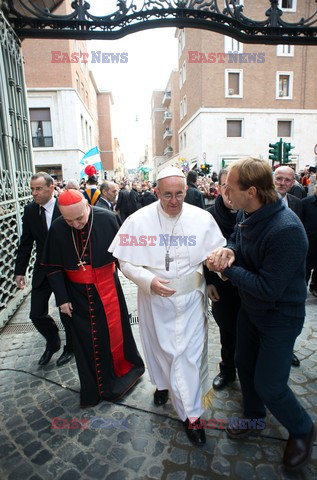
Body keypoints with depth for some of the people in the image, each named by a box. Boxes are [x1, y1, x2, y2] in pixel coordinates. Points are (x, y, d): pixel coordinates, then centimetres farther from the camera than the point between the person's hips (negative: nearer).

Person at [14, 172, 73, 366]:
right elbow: (26, 243, 5)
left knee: (67, 313, 9)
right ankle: (53, 342, 37)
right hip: (42, 270, 4)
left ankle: (70, 347, 36)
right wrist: (20, 270, 4)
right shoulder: (30, 210, -1)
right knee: (37, 314, 8)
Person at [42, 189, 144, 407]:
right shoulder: (57, 228, -10)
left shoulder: (108, 219, -16)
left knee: (114, 331, 12)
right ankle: (95, 387, 35)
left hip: (107, 288, -1)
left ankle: (122, 372, 40)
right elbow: (54, 267, -1)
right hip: (77, 293, 2)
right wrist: (62, 298, -3)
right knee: (86, 339, 13)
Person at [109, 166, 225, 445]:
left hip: (190, 299, 0)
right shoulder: (138, 220, -11)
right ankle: (163, 384, 54)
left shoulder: (202, 219, -9)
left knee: (190, 354, 5)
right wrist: (149, 281, -22)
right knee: (158, 346, 22)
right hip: (154, 299, 1)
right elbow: (125, 262, -7)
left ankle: (191, 415, 28)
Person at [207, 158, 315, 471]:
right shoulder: (246, 214, -10)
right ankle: (254, 414, 50)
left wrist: (227, 270, -23)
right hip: (250, 307, 8)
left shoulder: (286, 230, -34)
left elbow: (269, 289, -31)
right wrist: (228, 251, -16)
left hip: (280, 317, -7)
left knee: (269, 385, 4)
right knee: (244, 363, 22)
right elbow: (237, 241, 8)